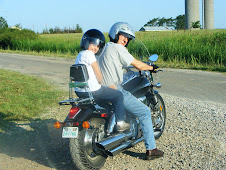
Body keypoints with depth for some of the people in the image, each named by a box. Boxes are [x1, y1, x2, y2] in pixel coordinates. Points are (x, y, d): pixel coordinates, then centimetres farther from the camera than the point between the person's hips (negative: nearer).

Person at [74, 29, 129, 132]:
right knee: (118, 95, 5)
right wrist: (101, 82, 4)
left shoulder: (80, 54, 15)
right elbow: (98, 75, -13)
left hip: (79, 91, 10)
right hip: (92, 91, -10)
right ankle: (120, 123, 7)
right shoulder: (89, 54, -15)